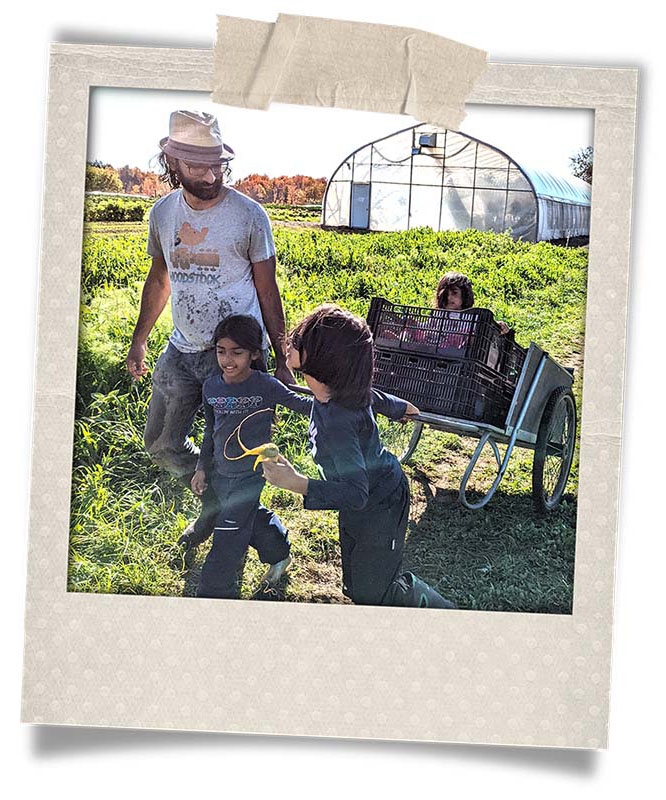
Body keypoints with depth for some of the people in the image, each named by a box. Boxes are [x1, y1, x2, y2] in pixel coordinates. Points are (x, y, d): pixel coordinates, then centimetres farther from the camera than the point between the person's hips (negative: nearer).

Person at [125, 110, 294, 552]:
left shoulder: (249, 216, -10)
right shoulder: (163, 212, 3)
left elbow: (267, 292, -4)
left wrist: (281, 361, -5)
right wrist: (139, 342, 20)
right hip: (183, 350, 5)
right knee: (162, 444, 13)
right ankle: (214, 502, 37)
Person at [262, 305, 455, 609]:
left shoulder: (336, 423, -39)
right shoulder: (345, 389, -13)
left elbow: (356, 493, -37)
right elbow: (377, 399, 8)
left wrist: (296, 483, -47)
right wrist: (402, 407, 30)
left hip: (380, 509, -8)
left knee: (370, 594, 9)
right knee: (356, 587, 20)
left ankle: (443, 612, 29)